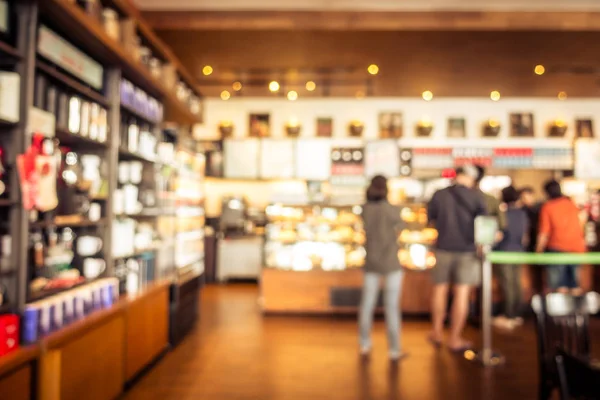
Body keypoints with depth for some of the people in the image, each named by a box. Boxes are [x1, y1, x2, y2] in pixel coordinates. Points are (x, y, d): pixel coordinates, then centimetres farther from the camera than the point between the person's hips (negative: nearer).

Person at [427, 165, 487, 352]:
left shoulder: (439, 195, -4)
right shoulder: (476, 196, -7)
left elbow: (431, 219, 7)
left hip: (444, 247, 2)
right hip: (467, 249, -1)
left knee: (440, 289, 16)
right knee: (462, 293, 4)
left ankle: (437, 332, 25)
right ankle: (455, 338, 10)